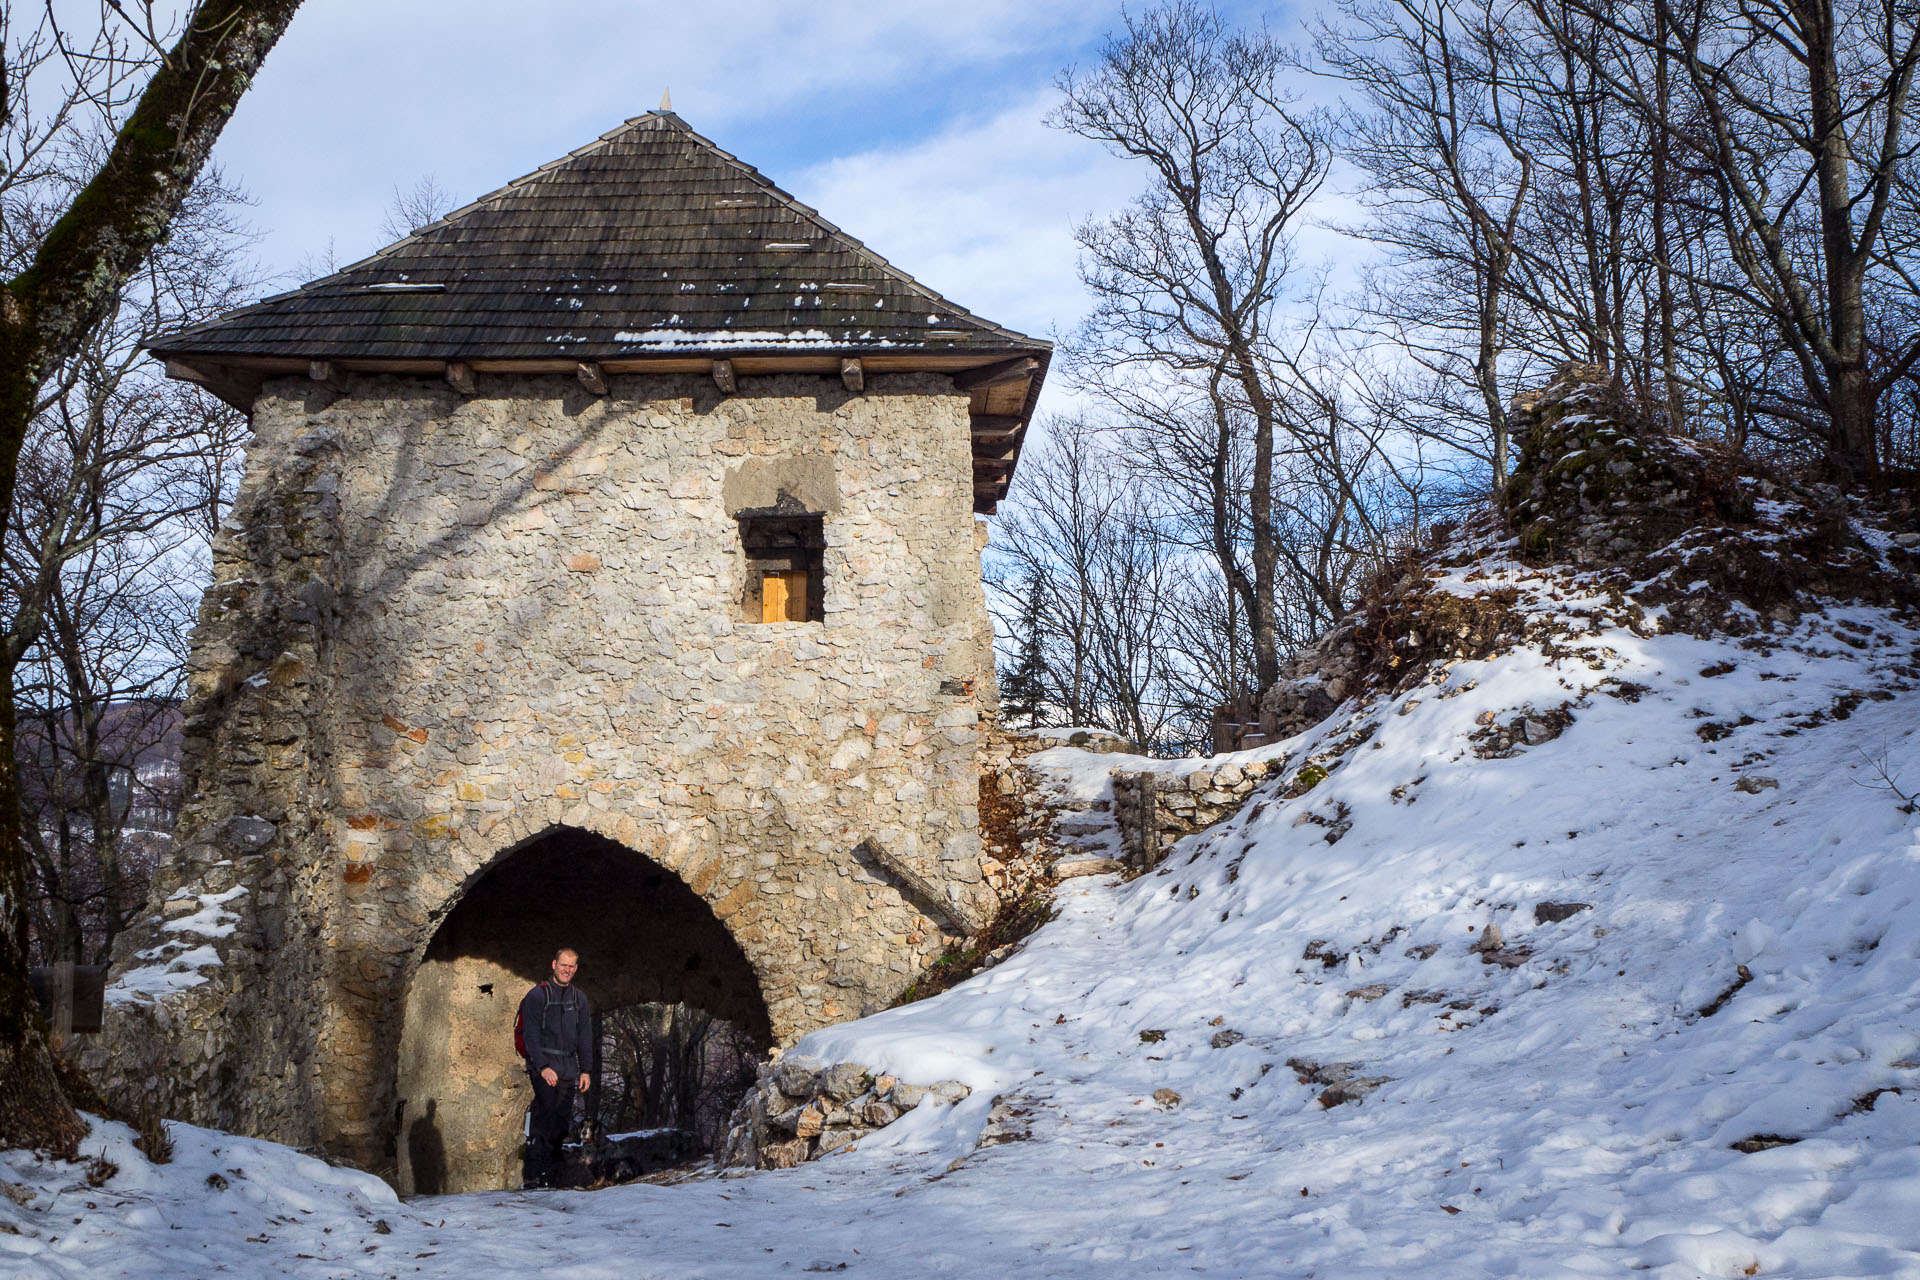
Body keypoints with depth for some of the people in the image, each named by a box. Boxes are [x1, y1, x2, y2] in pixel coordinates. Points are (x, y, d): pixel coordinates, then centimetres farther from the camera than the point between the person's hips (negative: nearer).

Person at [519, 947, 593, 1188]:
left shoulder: (579, 998, 15)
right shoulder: (537, 995, -2)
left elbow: (585, 1037, 18)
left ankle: (550, 1175, 8)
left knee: (561, 1122, 3)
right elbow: (530, 1035, -8)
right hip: (543, 1065, -5)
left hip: (568, 1069, 5)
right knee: (545, 1116, -16)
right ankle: (533, 1175, -17)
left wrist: (586, 1070, 10)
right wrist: (543, 1067, -17)